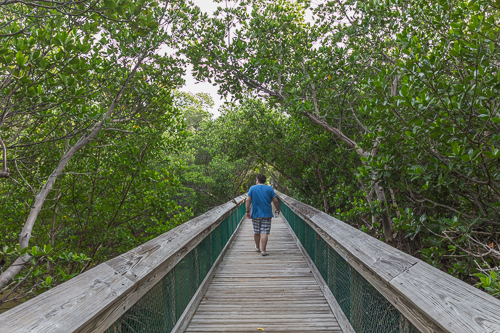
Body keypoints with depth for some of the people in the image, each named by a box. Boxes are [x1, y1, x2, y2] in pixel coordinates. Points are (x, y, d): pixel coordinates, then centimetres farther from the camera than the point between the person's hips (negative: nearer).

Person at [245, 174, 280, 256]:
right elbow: (275, 201, -1)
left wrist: (247, 211, -1)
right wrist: (278, 209, 14)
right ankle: (263, 250, -6)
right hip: (266, 214, -1)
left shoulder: (252, 188, 2)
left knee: (256, 232, 14)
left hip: (255, 214, 2)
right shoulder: (269, 189, 1)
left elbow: (247, 200, -5)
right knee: (264, 232, -3)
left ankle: (257, 247, 30)